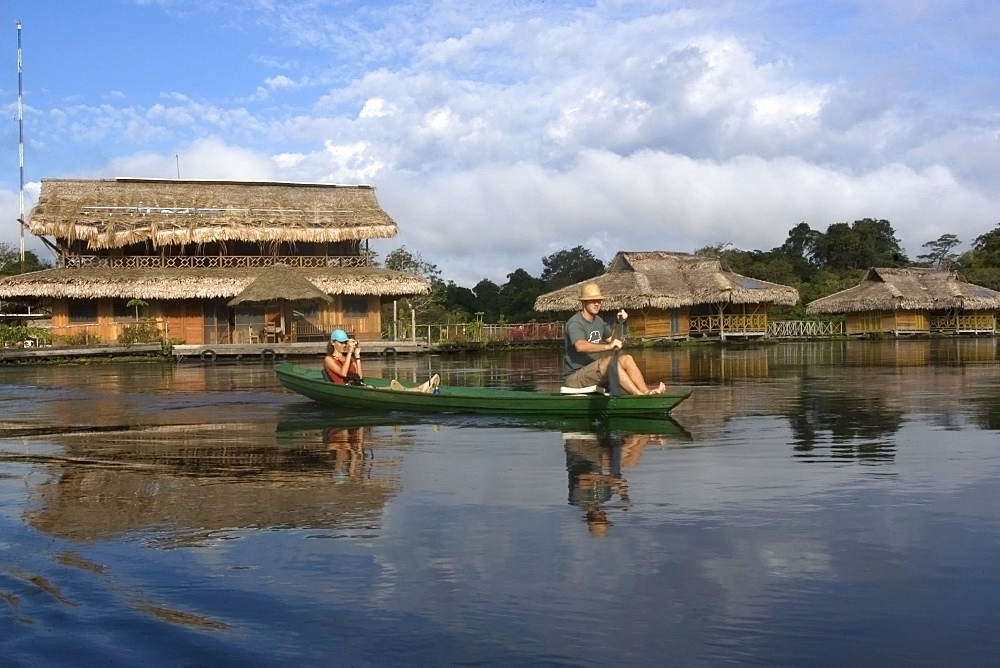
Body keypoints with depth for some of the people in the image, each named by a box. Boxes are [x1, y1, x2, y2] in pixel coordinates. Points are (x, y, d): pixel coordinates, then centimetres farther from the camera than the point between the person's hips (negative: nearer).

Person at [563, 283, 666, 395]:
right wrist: (607, 346, -48)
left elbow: (612, 339, 27)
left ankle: (646, 391, -24)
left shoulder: (598, 320, 14)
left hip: (593, 371, 9)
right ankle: (640, 395, -35)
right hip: (574, 377, -9)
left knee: (626, 359, -8)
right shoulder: (575, 323, -17)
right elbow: (580, 346, -37)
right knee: (610, 360, -30)